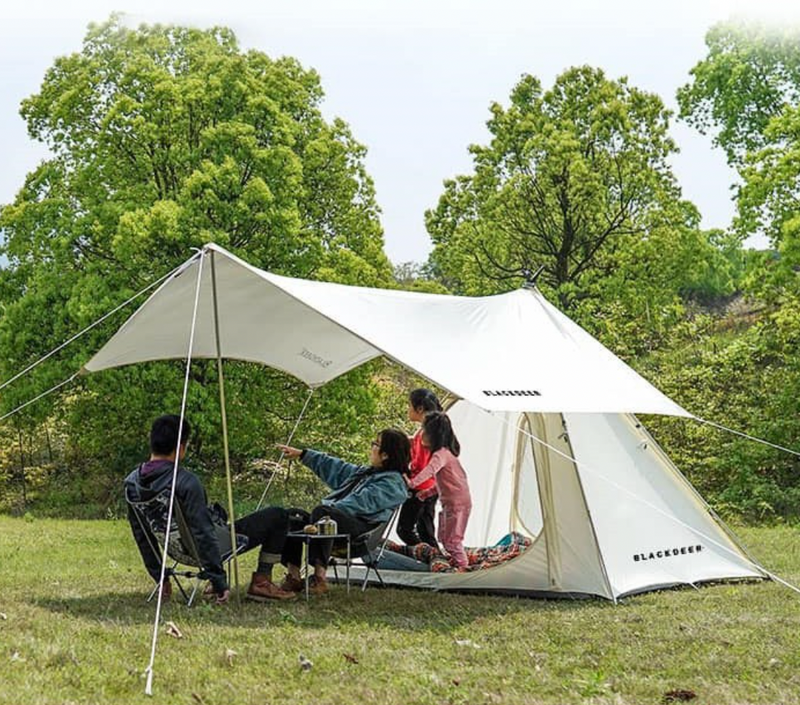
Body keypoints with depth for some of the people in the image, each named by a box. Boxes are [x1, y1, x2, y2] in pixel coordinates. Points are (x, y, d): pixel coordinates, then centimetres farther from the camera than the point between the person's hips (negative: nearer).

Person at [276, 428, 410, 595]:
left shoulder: (392, 483, -4)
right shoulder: (367, 472, 28)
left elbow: (362, 502, -16)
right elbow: (337, 468, 34)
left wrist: (329, 509, -21)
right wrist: (302, 454, 35)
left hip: (360, 528, -10)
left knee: (320, 512, -37)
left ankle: (320, 576, -40)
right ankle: (293, 575, -17)